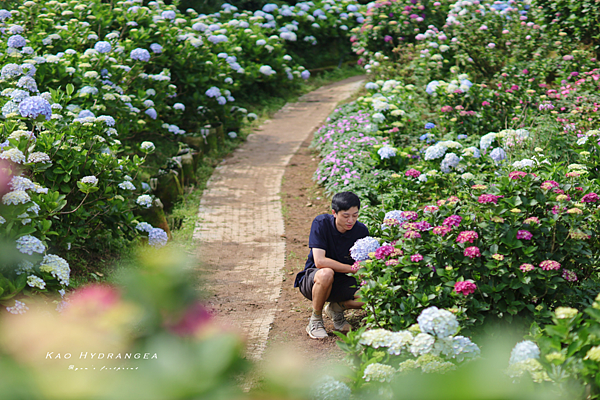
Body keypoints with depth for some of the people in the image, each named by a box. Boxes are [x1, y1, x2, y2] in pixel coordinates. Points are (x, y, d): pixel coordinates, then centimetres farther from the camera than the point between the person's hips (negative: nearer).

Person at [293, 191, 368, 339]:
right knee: (326, 273, -40)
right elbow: (319, 261, -27)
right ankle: (315, 320, -13)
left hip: (342, 282, 4)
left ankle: (336, 308, 9)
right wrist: (353, 269, -28)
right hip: (312, 278, -4)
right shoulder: (321, 223, -19)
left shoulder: (361, 230, -7)